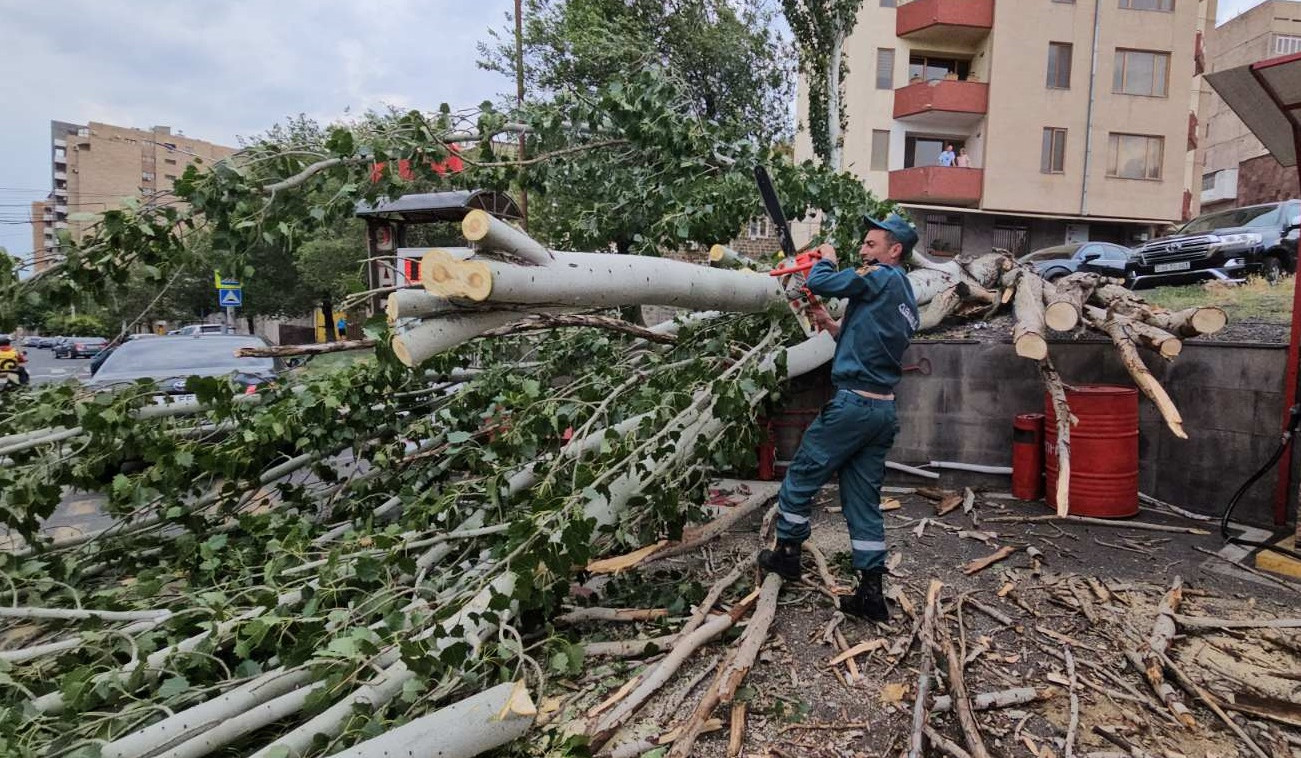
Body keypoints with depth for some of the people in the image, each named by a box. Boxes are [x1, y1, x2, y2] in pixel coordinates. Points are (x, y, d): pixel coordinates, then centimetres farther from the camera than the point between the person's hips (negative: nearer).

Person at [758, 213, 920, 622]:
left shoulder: (881, 278, -8)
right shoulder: (906, 299, 19)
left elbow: (819, 282, -11)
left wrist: (827, 259, 9)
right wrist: (832, 327, 17)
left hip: (854, 404, -9)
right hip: (884, 409, 9)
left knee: (801, 477, 9)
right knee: (864, 500, 12)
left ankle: (786, 553, 23)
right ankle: (871, 592, 13)